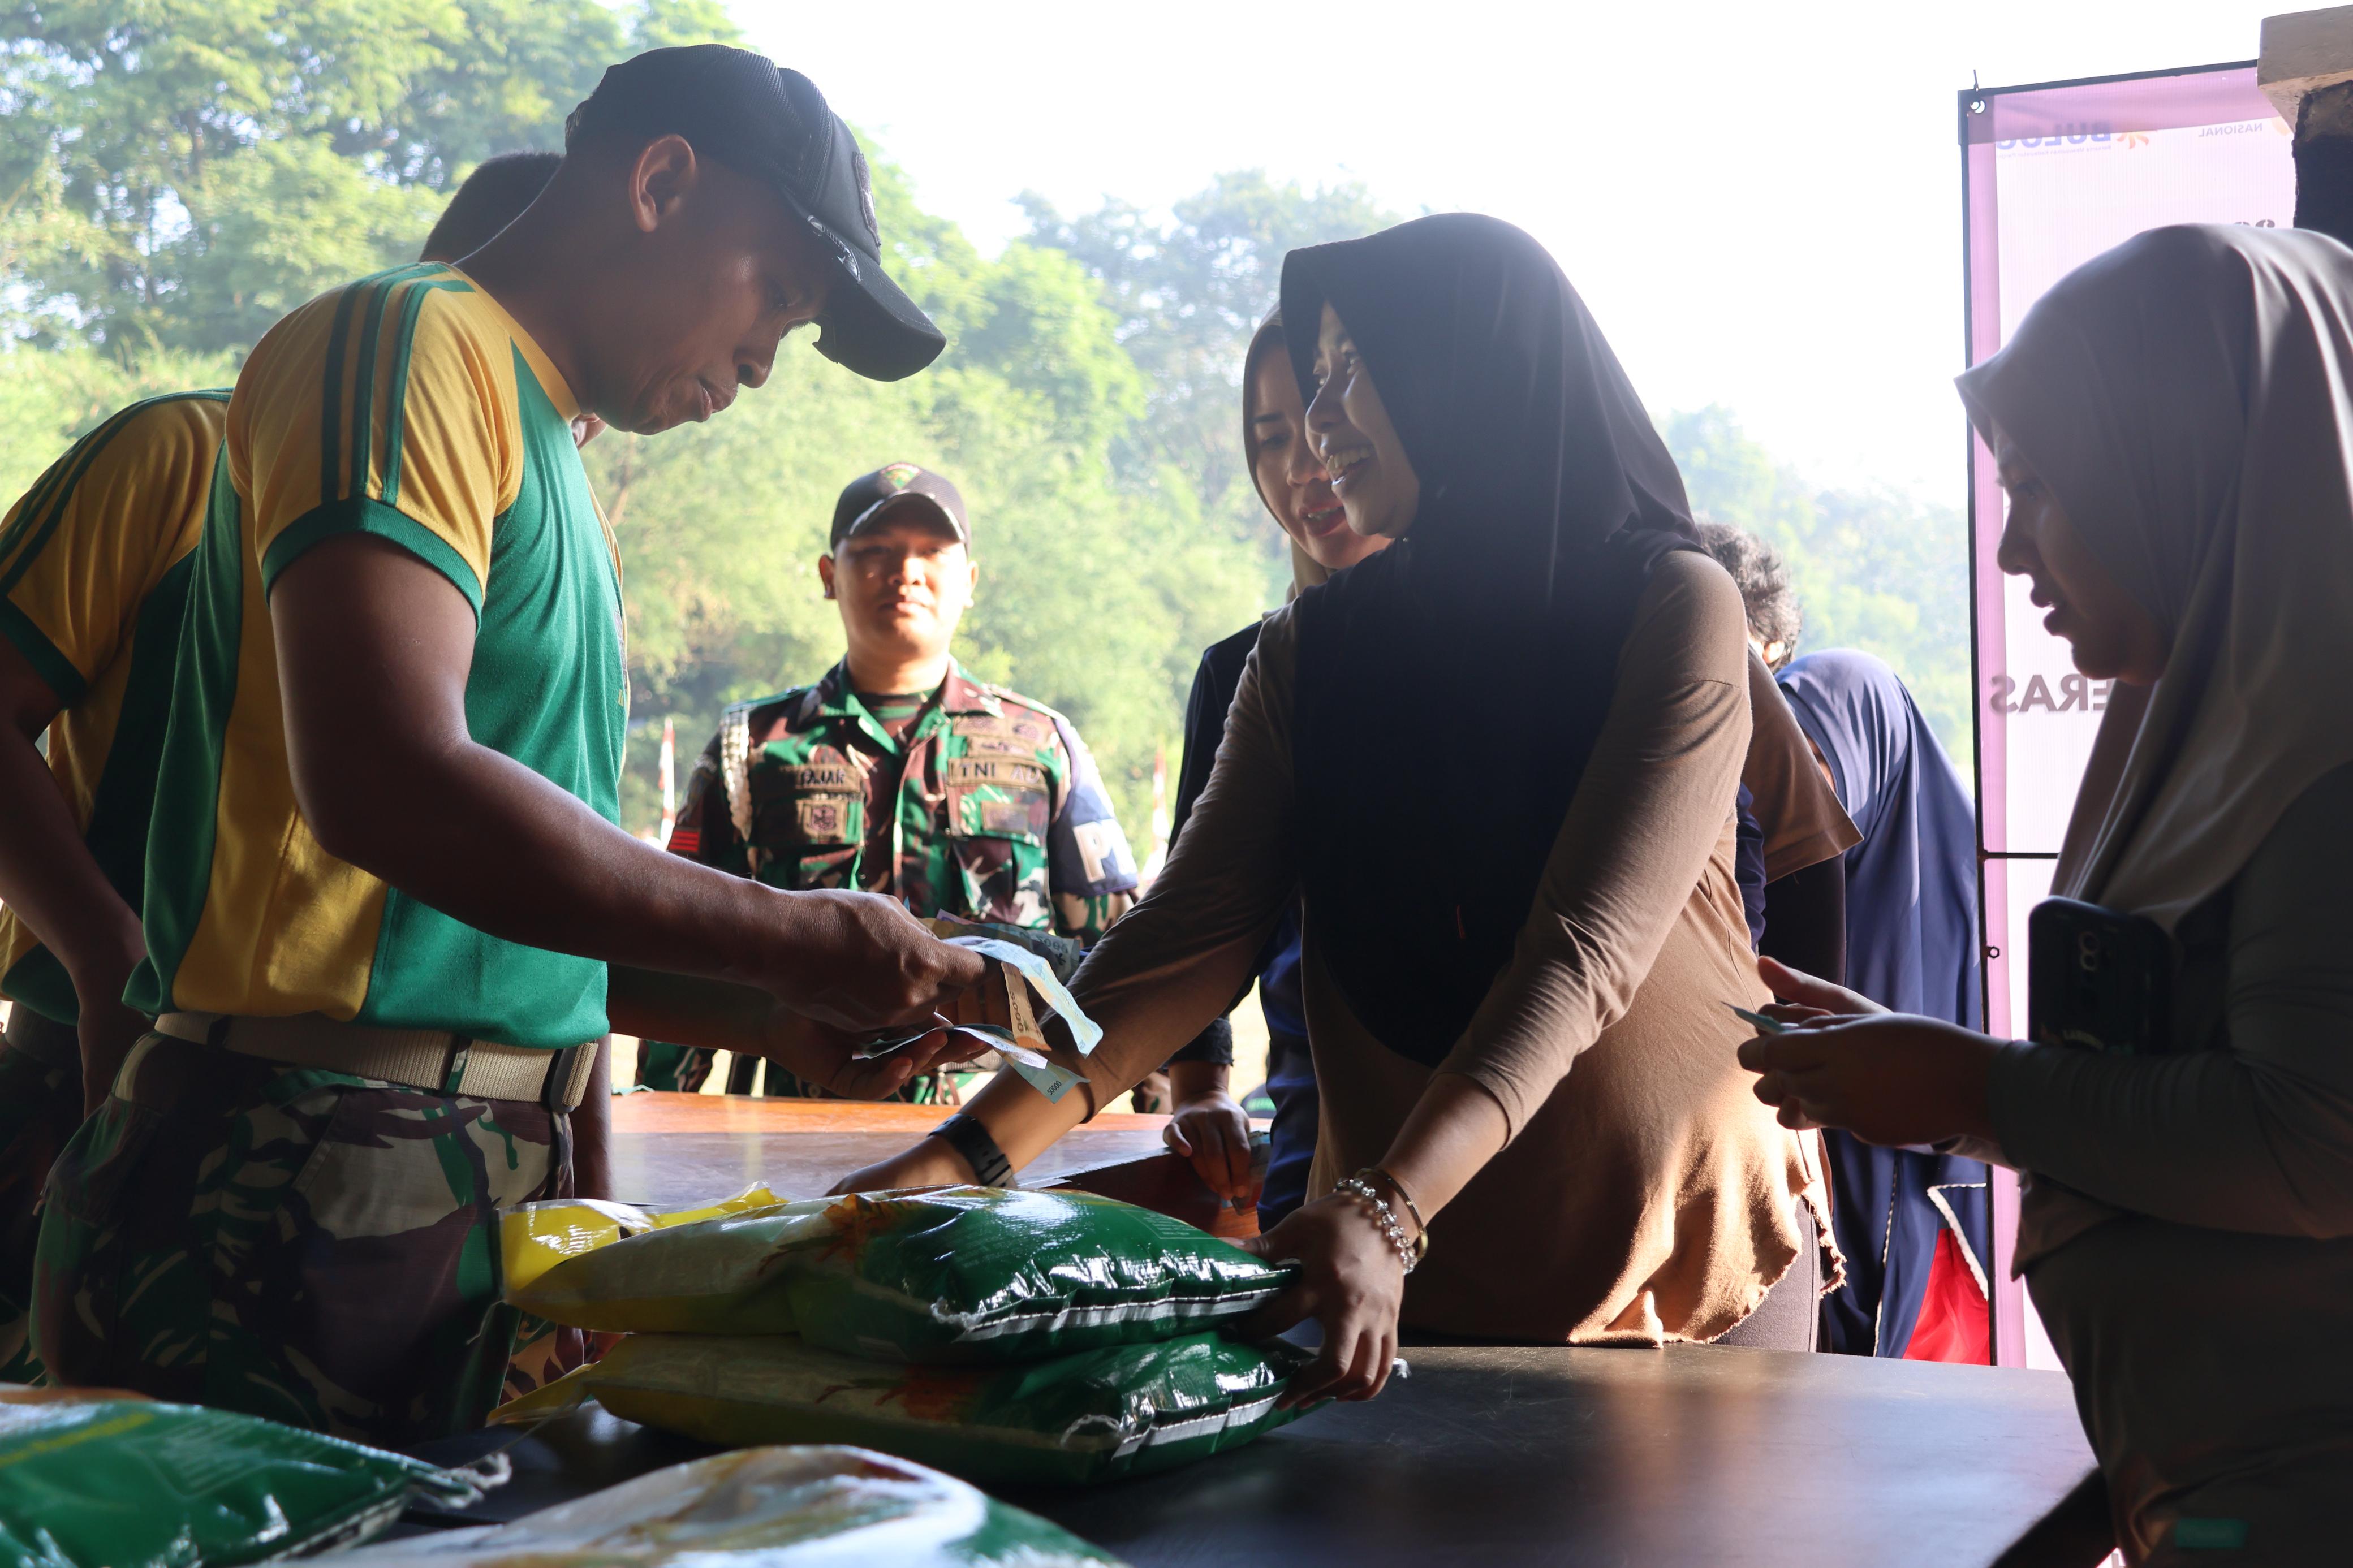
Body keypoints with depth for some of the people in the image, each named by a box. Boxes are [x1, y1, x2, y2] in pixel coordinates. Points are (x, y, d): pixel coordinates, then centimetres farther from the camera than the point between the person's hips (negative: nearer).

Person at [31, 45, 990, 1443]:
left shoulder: (550, 459, 20)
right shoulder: (411, 344, -8)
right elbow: (390, 789, -23)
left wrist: (775, 1019, 13)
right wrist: (795, 940, -15)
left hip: (480, 1198, 9)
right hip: (305, 1182, -9)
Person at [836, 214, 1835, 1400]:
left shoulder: (1674, 610, -10)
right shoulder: (1311, 652, 4)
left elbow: (1585, 949, -21)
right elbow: (1193, 932, -6)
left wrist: (1385, 1211, -34)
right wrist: (973, 1148, -20)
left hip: (1683, 1250, -3)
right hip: (1409, 1270, 3)